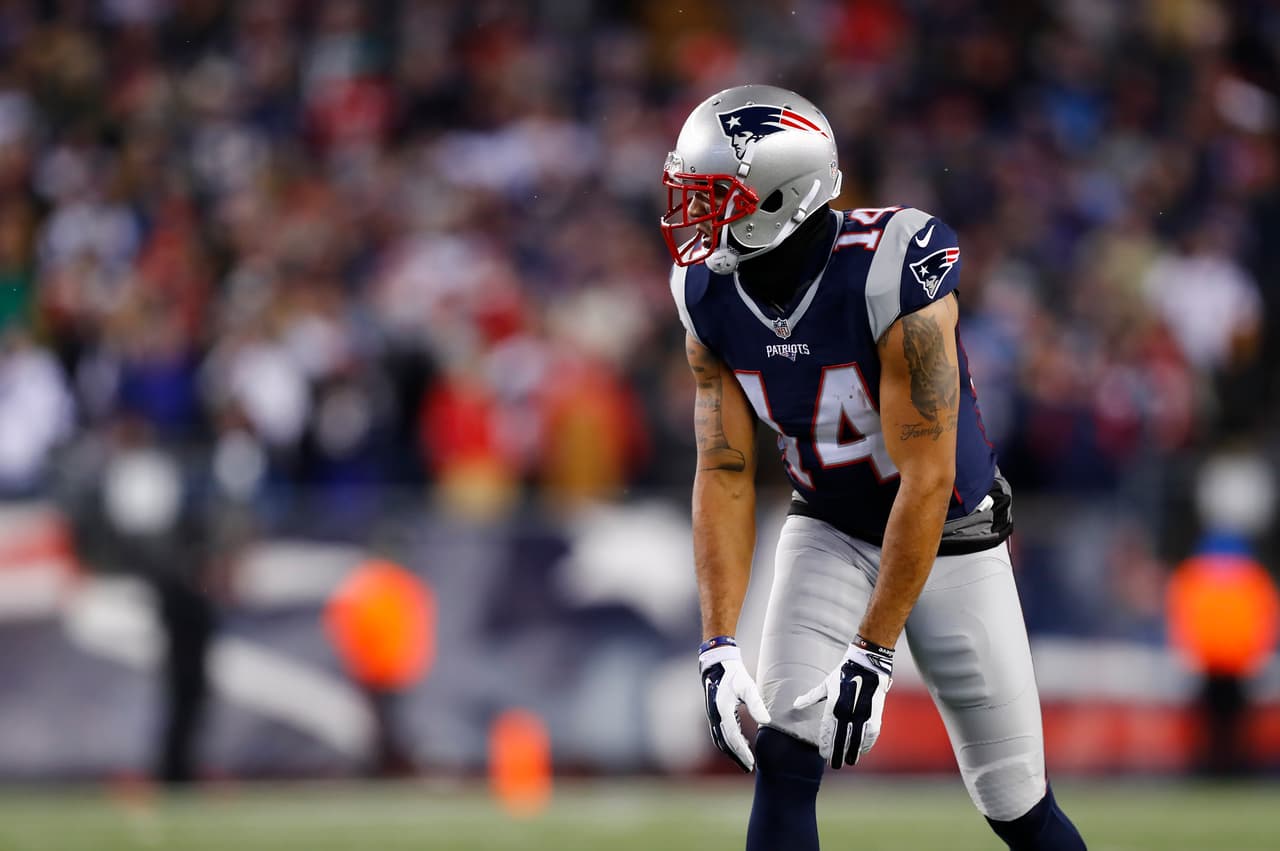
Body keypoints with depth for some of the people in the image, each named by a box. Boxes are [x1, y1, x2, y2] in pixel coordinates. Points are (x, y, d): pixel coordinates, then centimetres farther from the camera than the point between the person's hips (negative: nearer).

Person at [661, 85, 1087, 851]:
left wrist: (872, 654, -32)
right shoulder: (713, 300, -12)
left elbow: (926, 479, -31)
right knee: (785, 763, -16)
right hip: (829, 530, 4)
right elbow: (725, 475, -9)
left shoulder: (893, 282, -31)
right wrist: (720, 646, -20)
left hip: (947, 536, -4)